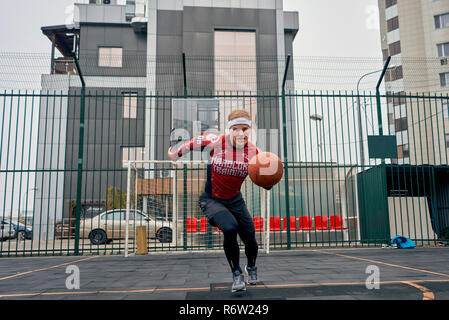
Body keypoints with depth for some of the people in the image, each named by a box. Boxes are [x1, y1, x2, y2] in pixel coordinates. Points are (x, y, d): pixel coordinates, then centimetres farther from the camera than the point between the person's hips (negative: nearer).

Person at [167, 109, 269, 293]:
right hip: (211, 200, -3)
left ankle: (251, 267, 41)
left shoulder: (254, 152, -13)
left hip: (235, 200, 3)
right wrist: (176, 154, 14)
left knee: (250, 240, 3)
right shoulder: (215, 143, -22)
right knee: (230, 229, -29)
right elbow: (194, 143, -2)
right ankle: (236, 274, -3)